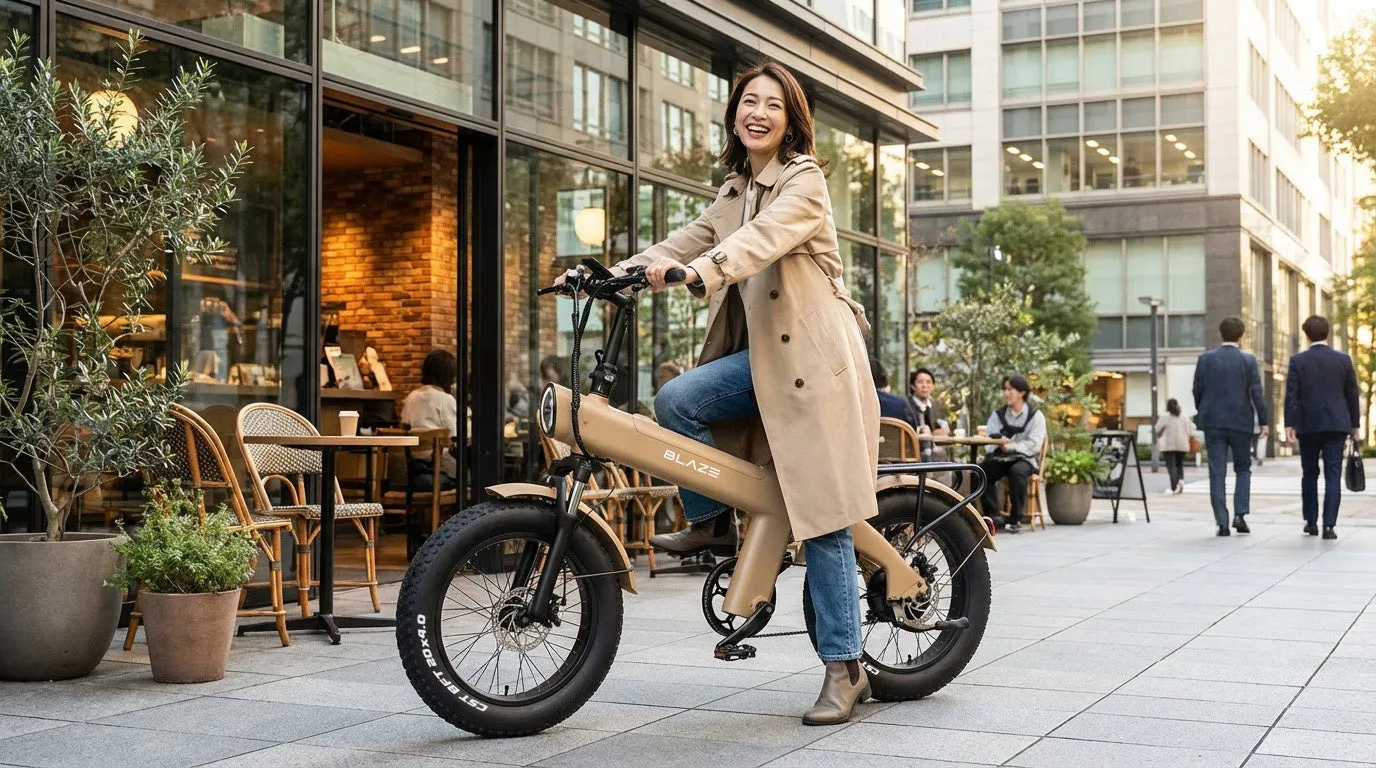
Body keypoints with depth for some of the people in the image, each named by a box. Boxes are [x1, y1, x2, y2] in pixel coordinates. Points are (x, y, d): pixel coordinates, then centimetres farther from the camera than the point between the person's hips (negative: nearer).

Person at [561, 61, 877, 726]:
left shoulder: (803, 181, -6)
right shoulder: (734, 193, 18)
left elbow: (763, 238, -25)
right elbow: (685, 245, 11)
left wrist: (694, 272, -43)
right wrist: (609, 273, -4)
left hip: (813, 358, -7)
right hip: (763, 356, 7)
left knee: (822, 517, -7)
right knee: (675, 400, -18)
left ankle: (843, 669, -1)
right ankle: (708, 520, 4)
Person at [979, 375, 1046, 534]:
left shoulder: (1036, 416, 4)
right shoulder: (998, 415, 14)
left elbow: (1033, 445, -9)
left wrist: (1011, 446, -24)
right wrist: (1000, 442, -22)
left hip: (1024, 459, -3)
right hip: (1000, 458, 3)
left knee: (1017, 471, -37)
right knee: (982, 470, -28)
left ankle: (1015, 519, -25)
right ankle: (993, 515, -22)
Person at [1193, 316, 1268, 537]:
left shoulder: (1205, 359, -1)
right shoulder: (1248, 361, -4)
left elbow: (1197, 390, 2)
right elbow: (1257, 393, -6)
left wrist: (1202, 413, 18)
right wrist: (1263, 421, -1)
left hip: (1213, 422, 1)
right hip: (1240, 423, -1)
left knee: (1217, 473, 2)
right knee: (1243, 469, 15)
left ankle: (1222, 523, -2)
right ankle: (1240, 514, 1)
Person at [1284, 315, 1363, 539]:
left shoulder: (1298, 361, -2)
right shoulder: (1343, 360, 2)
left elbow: (1291, 396, -7)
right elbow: (1352, 395, 5)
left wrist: (1289, 425, -6)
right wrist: (1355, 426, 12)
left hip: (1308, 425, 0)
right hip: (1336, 425, 0)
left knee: (1309, 475, 14)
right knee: (1333, 476, -1)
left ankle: (1311, 522, 20)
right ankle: (1329, 525, -8)